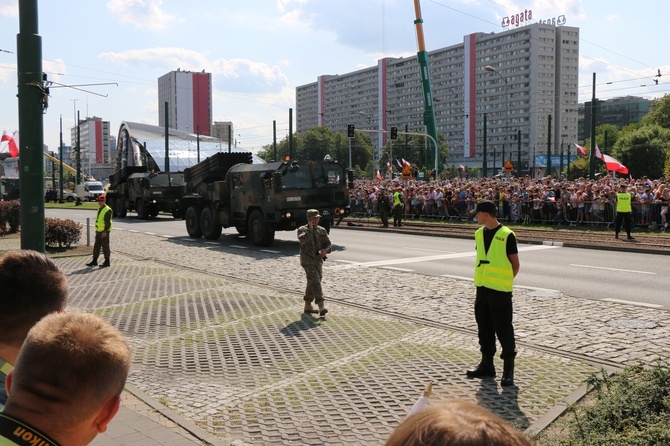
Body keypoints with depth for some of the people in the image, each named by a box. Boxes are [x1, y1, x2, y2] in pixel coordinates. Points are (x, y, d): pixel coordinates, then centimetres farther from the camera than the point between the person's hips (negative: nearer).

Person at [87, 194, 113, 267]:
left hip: (104, 232, -9)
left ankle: (107, 262, 6)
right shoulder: (99, 208, 15)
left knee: (105, 246, -2)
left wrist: (105, 231, -23)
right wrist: (96, 230, 20)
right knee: (96, 246, 11)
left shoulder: (107, 210, -14)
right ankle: (94, 261, 17)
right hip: (98, 231, 9)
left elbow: (108, 222, -19)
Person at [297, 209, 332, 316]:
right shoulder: (302, 229, -4)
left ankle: (307, 306, 26)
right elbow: (302, 240, -25)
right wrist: (310, 229, -21)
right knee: (315, 281, -18)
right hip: (308, 260, -6)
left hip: (318, 260, 6)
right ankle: (321, 307, -26)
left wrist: (325, 250, -15)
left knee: (312, 283, 14)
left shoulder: (322, 230, 10)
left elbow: (329, 245, 7)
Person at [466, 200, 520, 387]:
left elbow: (515, 265, -6)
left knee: (503, 329, -1)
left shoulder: (507, 235, -11)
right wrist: (480, 279, 10)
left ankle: (508, 369, 9)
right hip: (482, 287, 7)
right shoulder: (479, 234, 9)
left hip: (500, 290, -7)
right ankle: (487, 365, 25)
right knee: (484, 327, 13)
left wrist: (503, 281, -5)